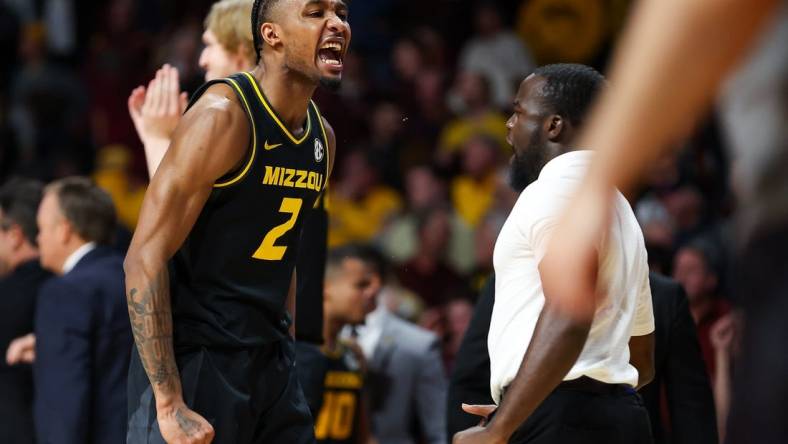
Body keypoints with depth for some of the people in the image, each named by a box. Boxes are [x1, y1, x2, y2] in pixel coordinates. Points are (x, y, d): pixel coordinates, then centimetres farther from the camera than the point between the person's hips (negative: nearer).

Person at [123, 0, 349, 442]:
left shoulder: (321, 136, 9)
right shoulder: (223, 114, -15)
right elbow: (145, 257, -19)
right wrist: (170, 405, -23)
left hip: (271, 362, 8)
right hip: (194, 357, -8)